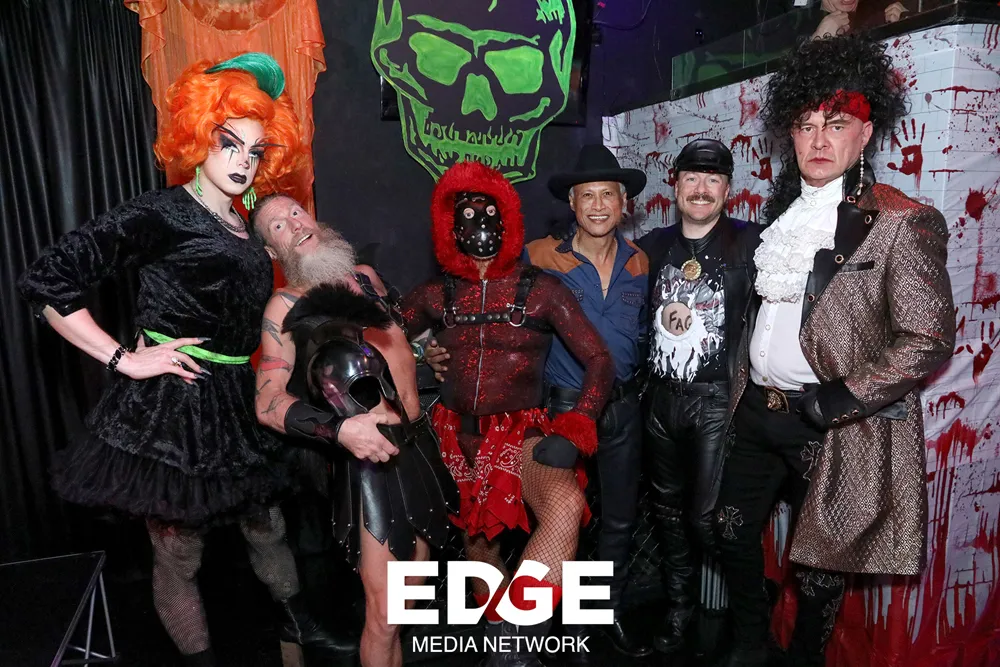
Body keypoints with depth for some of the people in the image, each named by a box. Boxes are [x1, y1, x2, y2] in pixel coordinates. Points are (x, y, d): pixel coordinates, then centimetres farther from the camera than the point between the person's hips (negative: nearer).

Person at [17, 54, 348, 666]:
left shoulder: (244, 226, 10)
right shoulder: (160, 214, -11)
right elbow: (47, 281, -15)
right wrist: (124, 359, -15)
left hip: (234, 406, 7)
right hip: (171, 409, -7)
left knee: (267, 525, 20)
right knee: (179, 556, 8)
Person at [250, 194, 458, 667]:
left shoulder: (366, 277, 11)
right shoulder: (286, 306, -6)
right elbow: (268, 405, -15)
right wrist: (340, 428, -27)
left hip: (421, 445, 6)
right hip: (371, 457, -6)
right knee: (385, 615, -2)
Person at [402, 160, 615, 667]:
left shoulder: (540, 290, -5)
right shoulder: (437, 295, 3)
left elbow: (599, 362, -7)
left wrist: (571, 433, -18)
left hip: (520, 432, -3)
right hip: (454, 433, 3)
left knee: (566, 505, -33)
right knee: (475, 539, 14)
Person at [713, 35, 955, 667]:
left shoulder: (905, 223, -12)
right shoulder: (782, 211, 8)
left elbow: (929, 342, -16)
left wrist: (833, 403, -19)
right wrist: (745, 384, 12)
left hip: (831, 426, -6)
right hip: (759, 409, 6)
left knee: (818, 559, 11)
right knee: (734, 529, 16)